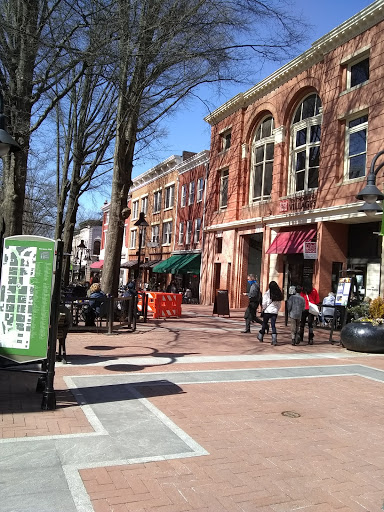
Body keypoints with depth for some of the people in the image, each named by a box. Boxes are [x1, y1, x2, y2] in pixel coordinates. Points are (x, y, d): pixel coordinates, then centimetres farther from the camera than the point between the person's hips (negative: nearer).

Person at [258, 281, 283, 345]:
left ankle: (260, 337, 28)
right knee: (273, 325, 3)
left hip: (267, 311, -3)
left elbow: (264, 303, -10)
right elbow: (279, 304, 7)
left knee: (264, 324, 12)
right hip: (275, 312, 3)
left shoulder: (267, 293, -11)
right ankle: (274, 340, -8)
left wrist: (263, 308, 6)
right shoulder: (279, 294, 2)